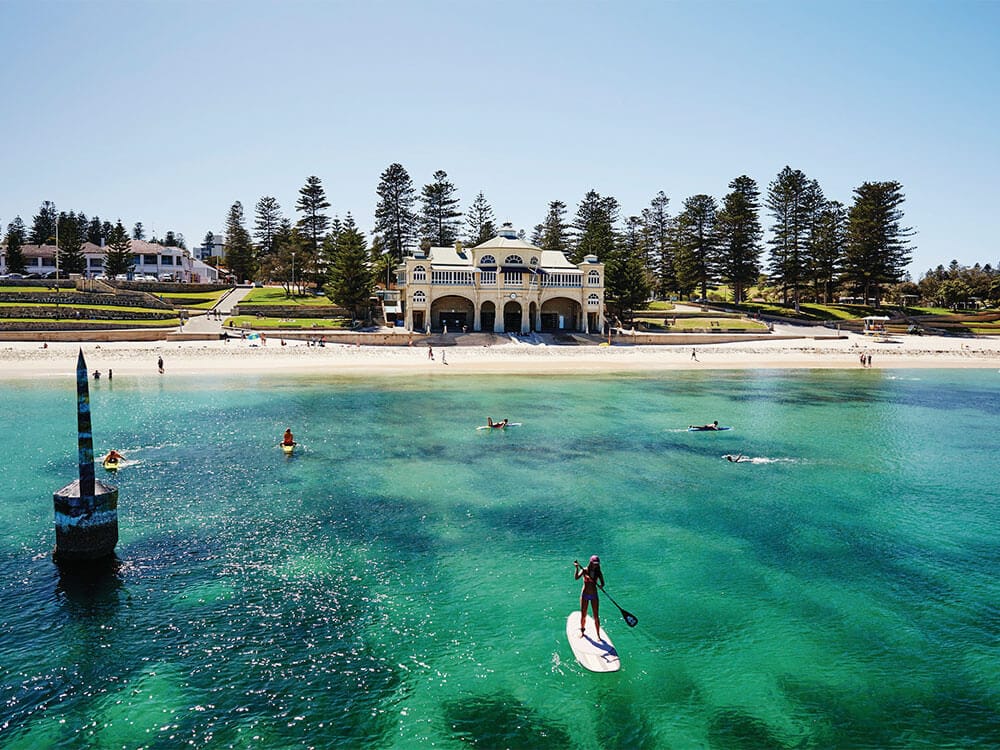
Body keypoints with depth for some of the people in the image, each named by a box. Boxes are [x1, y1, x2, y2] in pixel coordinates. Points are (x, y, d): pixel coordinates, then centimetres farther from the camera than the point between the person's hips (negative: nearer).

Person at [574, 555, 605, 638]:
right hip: (585, 594, -1)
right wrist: (577, 568, -33)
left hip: (594, 595, 1)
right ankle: (582, 631, 30)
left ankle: (598, 635, 11)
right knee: (583, 615, 7)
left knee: (596, 616, 1)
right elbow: (576, 578, -21)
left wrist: (601, 585, -26)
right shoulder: (584, 570, -9)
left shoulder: (598, 573, -3)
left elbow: (602, 583, -3)